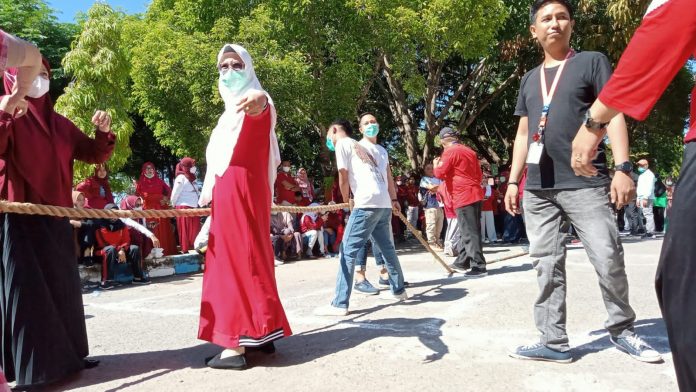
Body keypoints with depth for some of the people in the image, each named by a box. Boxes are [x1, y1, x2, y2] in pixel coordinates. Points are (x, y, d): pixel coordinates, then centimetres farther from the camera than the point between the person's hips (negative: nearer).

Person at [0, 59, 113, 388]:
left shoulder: (59, 123, 14)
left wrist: (104, 132, -6)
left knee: (63, 287, 10)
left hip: (56, 218, 6)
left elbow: (94, 155, 12)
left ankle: (66, 356, 23)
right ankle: (30, 368, 5)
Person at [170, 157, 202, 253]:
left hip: (193, 208, 8)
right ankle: (185, 250, 5)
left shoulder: (191, 178, 17)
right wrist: (174, 206, 1)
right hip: (184, 208, -8)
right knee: (185, 231, -1)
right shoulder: (181, 178, -9)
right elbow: (175, 194, -9)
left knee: (195, 231, 9)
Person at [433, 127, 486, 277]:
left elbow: (440, 173, -10)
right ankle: (462, 262, 24)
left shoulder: (450, 151, -8)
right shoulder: (469, 151, 17)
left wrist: (436, 164, 9)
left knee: (470, 232, -8)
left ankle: (479, 266, -8)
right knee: (467, 231, 14)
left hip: (463, 196, -9)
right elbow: (479, 175, 20)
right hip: (474, 194, 9)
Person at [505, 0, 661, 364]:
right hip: (538, 189, 4)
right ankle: (554, 341, 10)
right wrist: (513, 180, 13)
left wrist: (622, 165, -13)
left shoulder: (591, 62, 7)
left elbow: (613, 113, -1)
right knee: (547, 266, 3)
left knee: (609, 260, -3)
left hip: (585, 183, -4)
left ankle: (622, 330, 19)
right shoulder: (529, 79, 20)